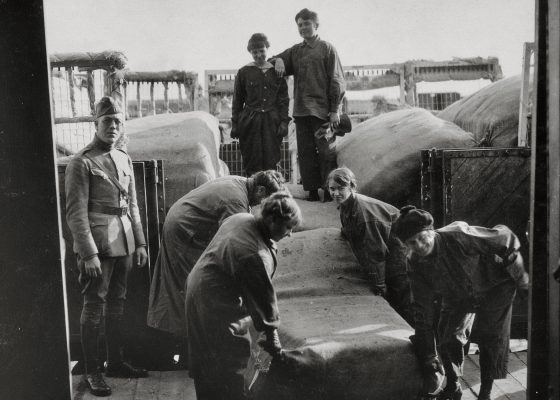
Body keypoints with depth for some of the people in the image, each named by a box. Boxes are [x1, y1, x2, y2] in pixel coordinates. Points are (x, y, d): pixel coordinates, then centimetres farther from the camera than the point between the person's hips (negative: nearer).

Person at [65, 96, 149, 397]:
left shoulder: (124, 159, 13)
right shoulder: (81, 162, -9)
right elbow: (75, 212, -12)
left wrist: (139, 242, 13)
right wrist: (88, 253, -17)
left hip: (123, 244, 7)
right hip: (98, 244, -7)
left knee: (117, 304, 14)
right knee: (94, 307, 0)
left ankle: (115, 362, 26)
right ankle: (91, 371, 11)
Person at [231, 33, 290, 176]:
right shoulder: (244, 72, 6)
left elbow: (284, 99, 8)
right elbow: (237, 101, 9)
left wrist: (284, 121, -1)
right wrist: (235, 124, 4)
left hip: (272, 121, 0)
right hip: (250, 121, 0)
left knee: (271, 162, -1)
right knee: (252, 163, -1)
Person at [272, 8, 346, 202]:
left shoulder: (327, 49, 2)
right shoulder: (295, 51, 16)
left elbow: (337, 81, -3)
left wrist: (335, 109, -9)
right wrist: (278, 60, -4)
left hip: (322, 110, -5)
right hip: (301, 111, 5)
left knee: (325, 151, -5)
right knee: (305, 152, 5)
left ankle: (330, 191, 1)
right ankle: (312, 190, 11)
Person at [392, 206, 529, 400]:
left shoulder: (457, 235, -37)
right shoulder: (416, 263, -21)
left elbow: (505, 238, -25)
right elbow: (423, 309, -15)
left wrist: (521, 279, -16)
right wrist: (429, 355, -15)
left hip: (495, 284, -4)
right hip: (457, 297, 4)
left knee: (491, 338, -7)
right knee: (448, 337, -2)